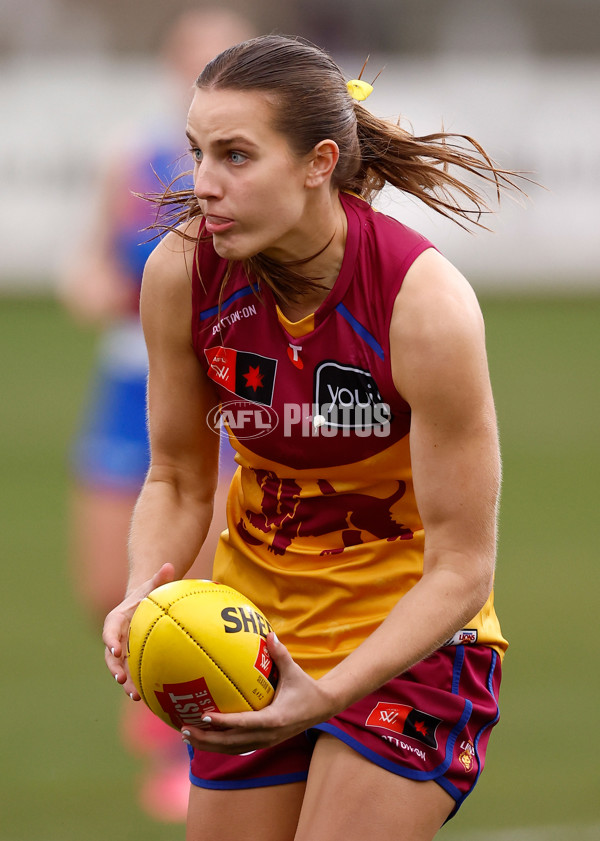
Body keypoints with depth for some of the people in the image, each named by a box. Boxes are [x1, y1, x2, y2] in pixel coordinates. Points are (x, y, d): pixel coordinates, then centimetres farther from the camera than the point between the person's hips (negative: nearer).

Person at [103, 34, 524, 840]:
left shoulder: (427, 304, -25)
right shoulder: (181, 273, -13)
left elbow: (462, 569, -21)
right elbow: (179, 477, 2)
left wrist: (326, 694, -34)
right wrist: (144, 595, -20)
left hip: (412, 637, -4)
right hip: (255, 623, 4)